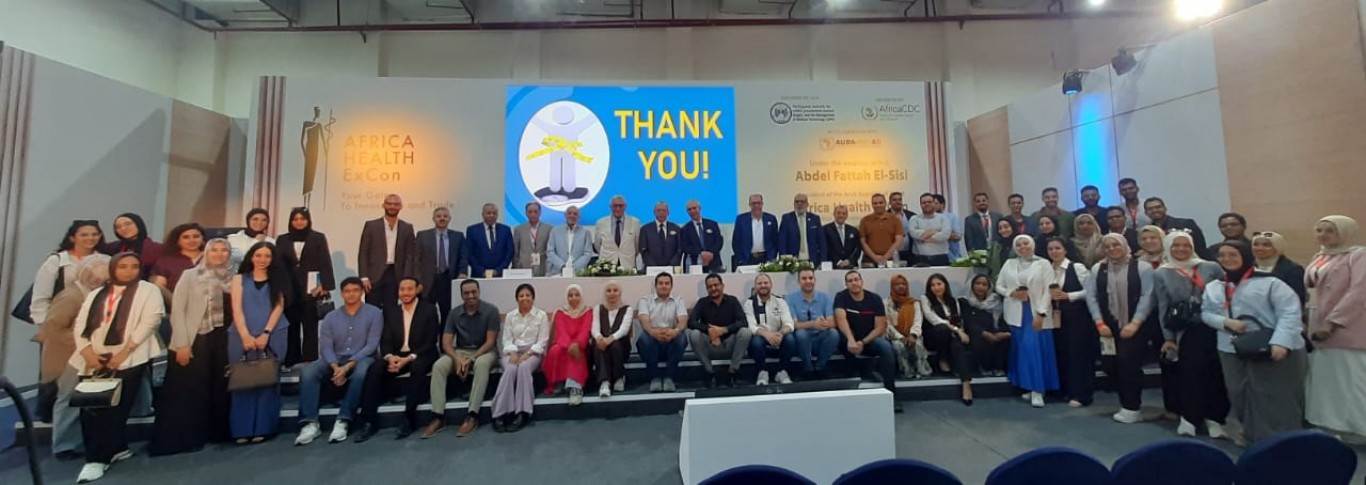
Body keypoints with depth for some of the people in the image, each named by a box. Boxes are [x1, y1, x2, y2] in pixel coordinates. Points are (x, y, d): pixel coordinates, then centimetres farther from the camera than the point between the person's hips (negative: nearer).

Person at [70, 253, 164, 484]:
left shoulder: (148, 290, 1)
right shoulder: (96, 295, 16)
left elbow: (149, 322, -9)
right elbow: (80, 324, 9)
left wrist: (124, 352, -15)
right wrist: (87, 352, -8)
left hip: (129, 359, -5)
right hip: (96, 360, 5)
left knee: (114, 408, -5)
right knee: (90, 408, 4)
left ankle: (98, 458, 4)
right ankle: (117, 448, 18)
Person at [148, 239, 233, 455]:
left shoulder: (232, 278, 7)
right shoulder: (190, 275, -2)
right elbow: (177, 310, -6)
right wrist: (182, 344, -12)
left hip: (222, 339, 3)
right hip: (195, 339, -3)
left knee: (218, 389, 10)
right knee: (187, 391, 3)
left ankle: (215, 432, 22)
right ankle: (178, 439, 16)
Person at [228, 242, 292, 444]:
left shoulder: (277, 279, 9)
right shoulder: (239, 279, 10)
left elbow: (279, 307, 1)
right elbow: (237, 309, 0)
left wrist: (265, 334, -10)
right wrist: (245, 336, -12)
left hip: (272, 336, 0)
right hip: (243, 336, 1)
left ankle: (262, 428, 5)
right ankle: (242, 429, 7)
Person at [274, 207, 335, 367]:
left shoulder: (318, 238, 3)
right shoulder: (282, 240, 10)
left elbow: (325, 263, -2)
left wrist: (325, 286, -9)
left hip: (311, 290, -2)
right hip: (288, 291, 2)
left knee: (310, 328, 3)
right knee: (291, 328, 7)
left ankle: (309, 364, 7)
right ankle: (291, 364, 16)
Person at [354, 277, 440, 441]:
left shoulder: (429, 309, -2)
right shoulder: (390, 311, 10)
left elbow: (430, 342, -8)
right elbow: (385, 341, 6)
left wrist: (409, 358, -22)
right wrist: (390, 357, -16)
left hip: (420, 356, -4)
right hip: (396, 356, 4)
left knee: (417, 367, -36)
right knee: (374, 369, -24)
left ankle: (409, 418, -28)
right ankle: (369, 420, -19)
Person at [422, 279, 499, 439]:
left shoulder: (490, 310, -9)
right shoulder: (454, 314, 2)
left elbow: (490, 341, -12)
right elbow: (446, 342, -3)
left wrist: (471, 360, -22)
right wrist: (457, 359, -22)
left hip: (484, 351, -4)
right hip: (460, 352, 4)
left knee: (481, 365, -37)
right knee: (438, 366, -24)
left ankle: (472, 416, -35)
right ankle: (438, 416, -23)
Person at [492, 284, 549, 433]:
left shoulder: (541, 315, 2)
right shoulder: (510, 316, 11)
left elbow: (542, 341, -3)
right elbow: (506, 339, 6)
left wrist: (527, 354, -16)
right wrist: (513, 353, -14)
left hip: (533, 352, -2)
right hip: (513, 352, 2)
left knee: (524, 368, -35)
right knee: (510, 370, -32)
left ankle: (521, 413, -35)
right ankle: (500, 413, -32)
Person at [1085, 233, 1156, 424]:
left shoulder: (1142, 267, -2)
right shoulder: (1098, 269, 7)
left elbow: (1147, 296, -8)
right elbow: (1091, 296, 2)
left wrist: (1135, 323, -14)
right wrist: (1100, 323, -6)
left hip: (1134, 326, -3)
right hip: (1108, 327, 3)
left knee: (1128, 363, -8)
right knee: (1112, 365, 4)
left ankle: (1132, 408, 9)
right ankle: (1127, 404, 21)